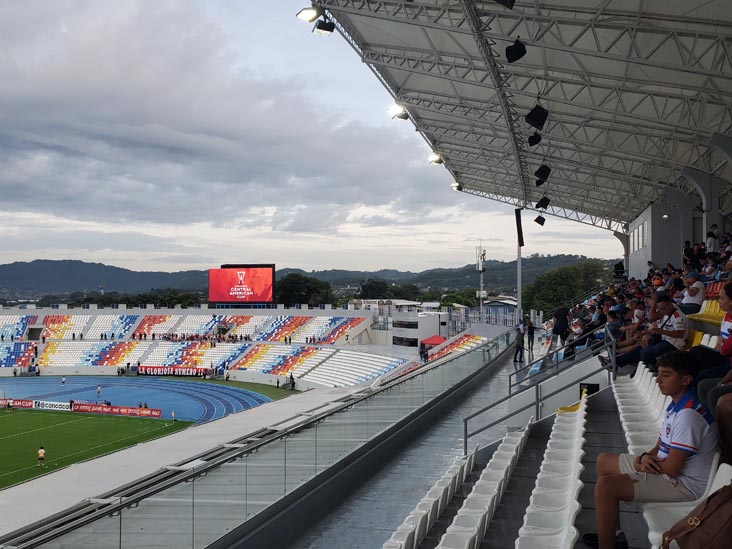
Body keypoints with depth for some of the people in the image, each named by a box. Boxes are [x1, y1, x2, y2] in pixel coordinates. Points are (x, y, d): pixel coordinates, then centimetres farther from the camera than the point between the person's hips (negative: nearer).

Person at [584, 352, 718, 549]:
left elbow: (672, 468, -26)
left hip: (685, 484, -11)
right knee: (604, 461, 18)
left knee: (605, 486, -24)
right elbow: (661, 447, 14)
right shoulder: (677, 405, 7)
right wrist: (646, 457, -9)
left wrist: (640, 465, -9)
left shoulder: (689, 415, -26)